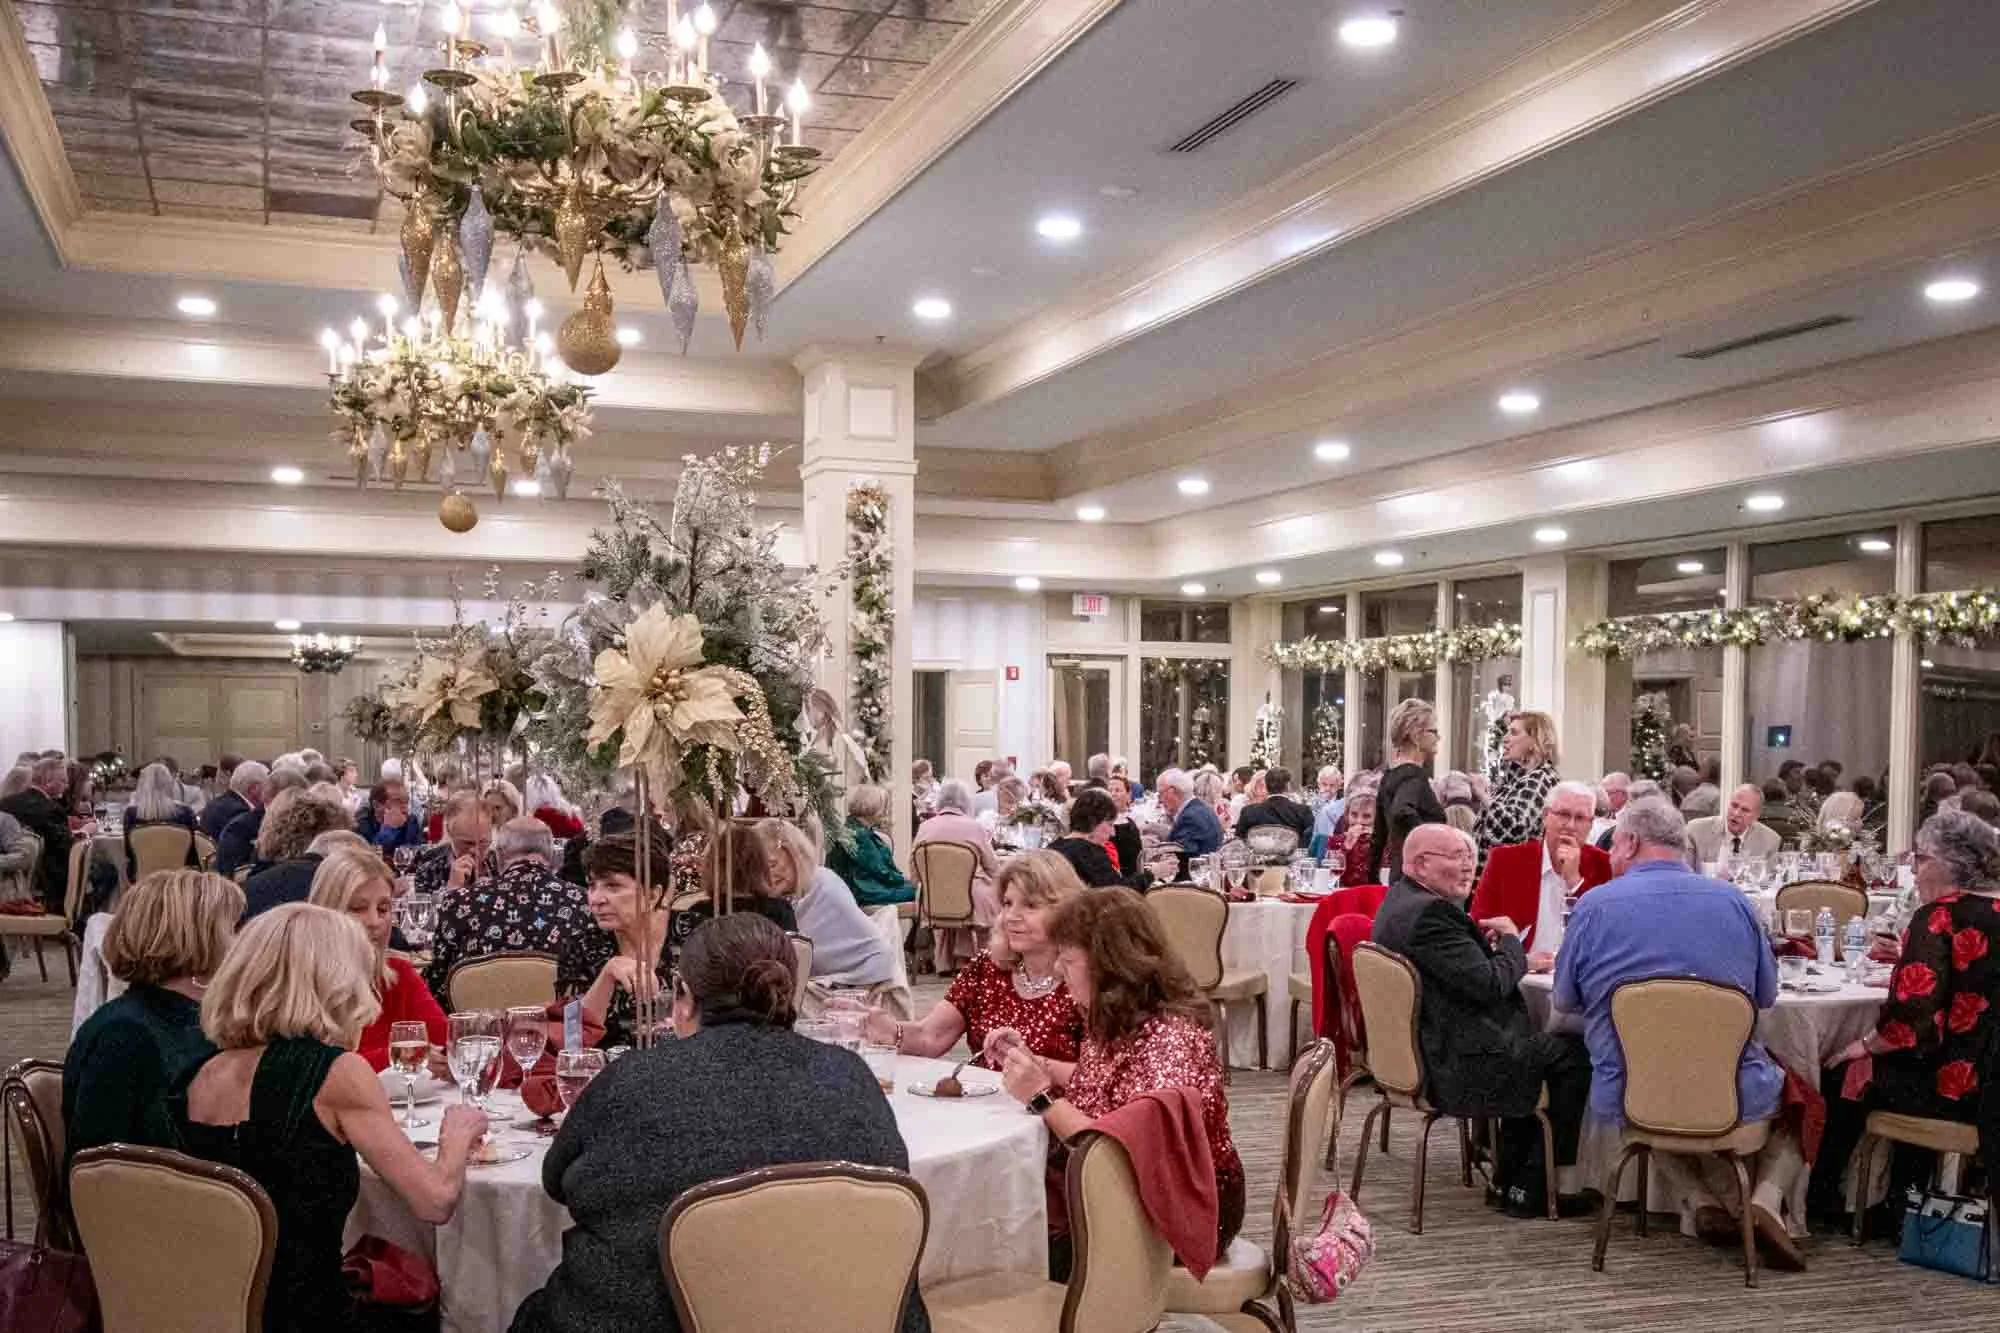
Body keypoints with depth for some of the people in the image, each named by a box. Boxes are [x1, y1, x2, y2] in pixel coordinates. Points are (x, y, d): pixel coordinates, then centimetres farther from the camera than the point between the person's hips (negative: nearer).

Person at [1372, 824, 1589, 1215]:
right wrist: (1511, 941, -3)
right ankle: (1530, 1188, 7)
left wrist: (1519, 962, 6)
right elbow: (1489, 985, -22)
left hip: (1421, 1050, 11)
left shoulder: (1400, 901, 12)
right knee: (1573, 1054, -4)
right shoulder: (1430, 912, -22)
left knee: (1534, 1041, 25)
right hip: (1454, 1067, -11)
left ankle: (1510, 1179, 25)